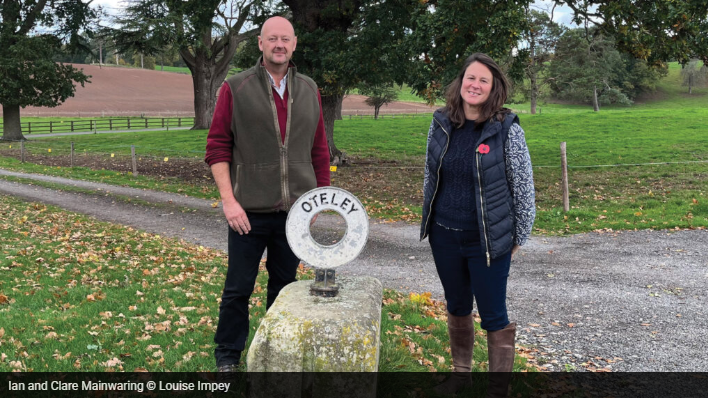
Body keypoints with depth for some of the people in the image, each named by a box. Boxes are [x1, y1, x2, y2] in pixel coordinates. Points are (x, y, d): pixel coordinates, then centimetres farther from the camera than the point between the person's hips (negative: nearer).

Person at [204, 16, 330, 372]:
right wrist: (228, 200, -13)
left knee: (284, 284, 14)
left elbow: (319, 151, 11)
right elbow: (217, 148, -5)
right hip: (249, 212, -3)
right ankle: (227, 356, 24)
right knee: (238, 287, 6)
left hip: (296, 210, 3)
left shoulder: (309, 90, 8)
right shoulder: (235, 88, -2)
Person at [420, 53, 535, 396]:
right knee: (456, 307, 20)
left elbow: (523, 188, -8)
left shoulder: (507, 129, -13)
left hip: (488, 240, -4)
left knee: (493, 316, 4)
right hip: (444, 238, 4)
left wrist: (519, 237, -4)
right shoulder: (441, 124, -1)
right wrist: (429, 223, 14)